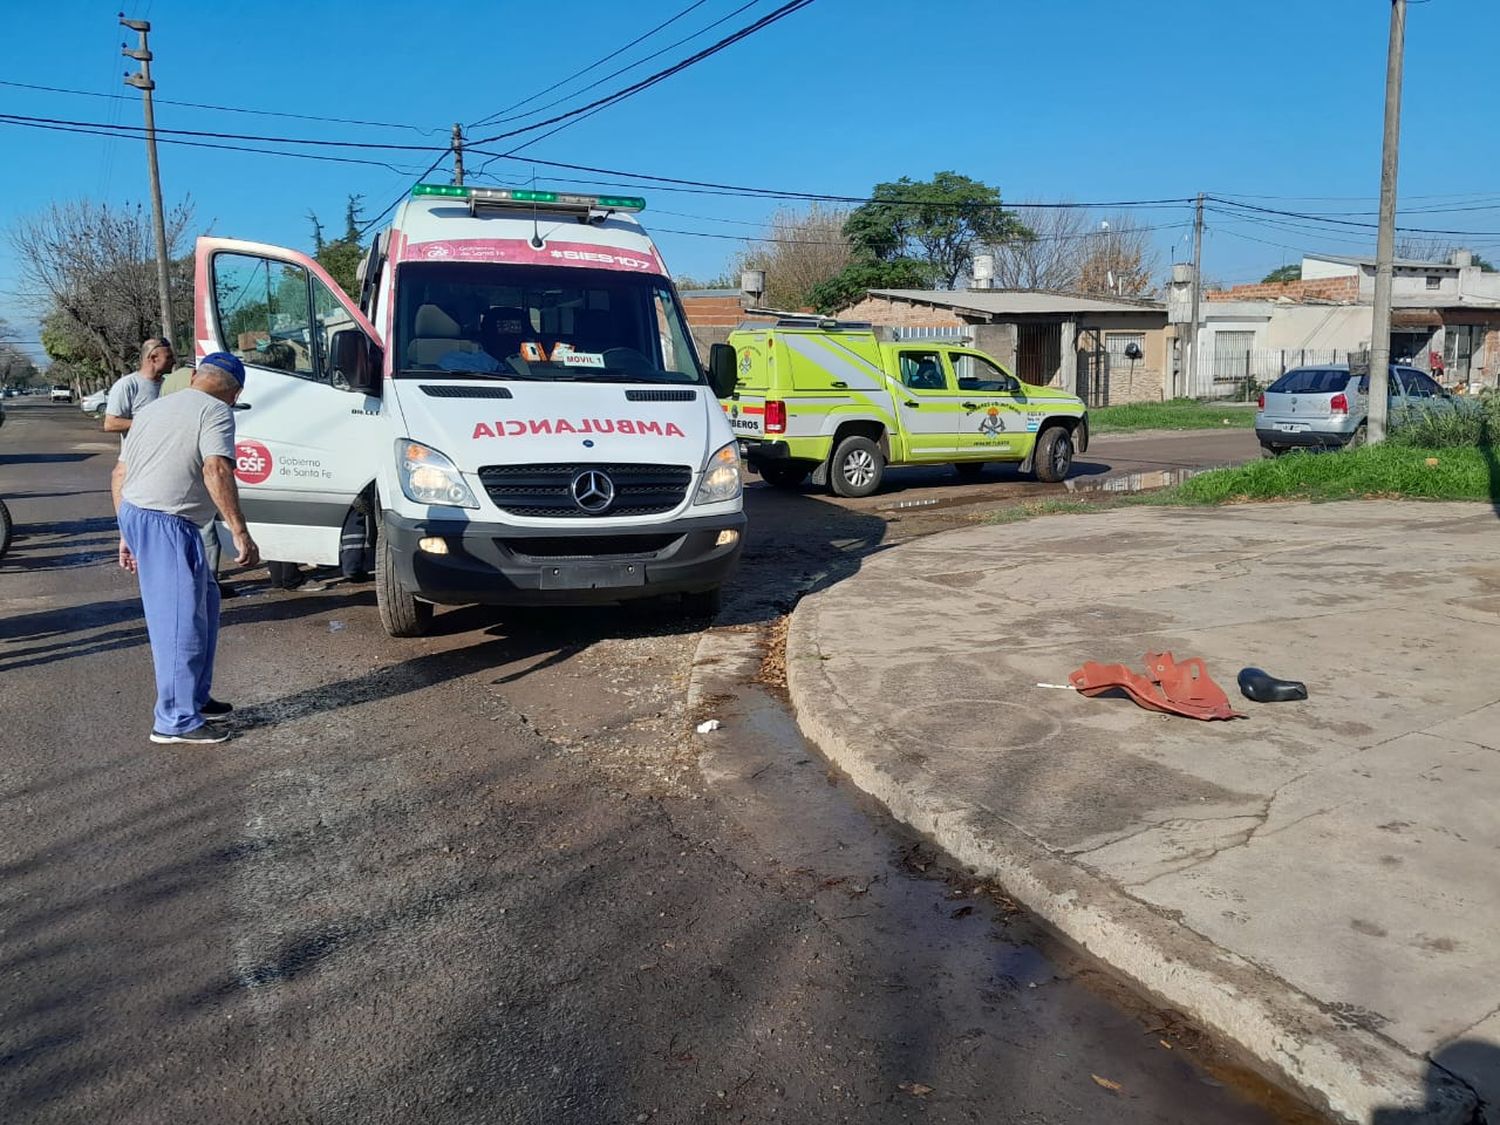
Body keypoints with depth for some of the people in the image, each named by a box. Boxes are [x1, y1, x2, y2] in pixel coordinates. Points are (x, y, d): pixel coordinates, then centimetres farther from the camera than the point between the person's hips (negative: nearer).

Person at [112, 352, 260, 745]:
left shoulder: (153, 409, 22)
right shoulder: (216, 411, -4)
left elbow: (119, 475, 23)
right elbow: (216, 470, -20)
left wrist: (128, 533, 28)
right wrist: (240, 532, -21)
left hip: (133, 514, 9)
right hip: (166, 524, -9)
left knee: (204, 601, 19)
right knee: (181, 622, -4)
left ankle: (196, 698, 25)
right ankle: (176, 720, 0)